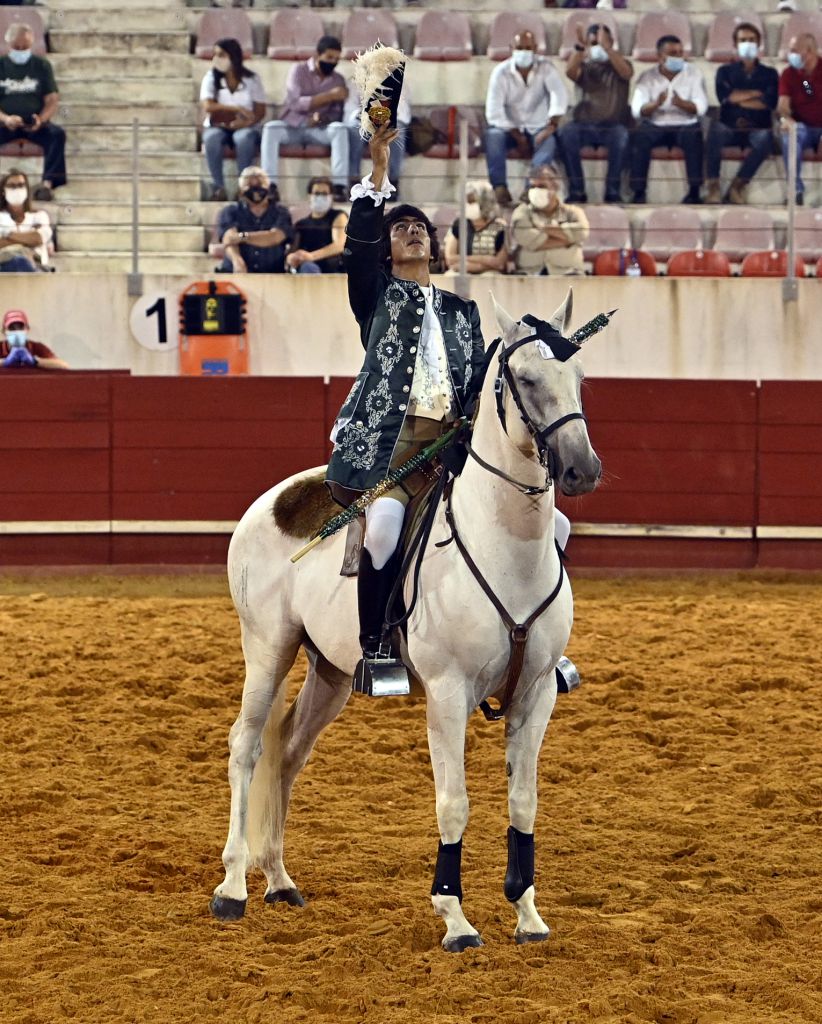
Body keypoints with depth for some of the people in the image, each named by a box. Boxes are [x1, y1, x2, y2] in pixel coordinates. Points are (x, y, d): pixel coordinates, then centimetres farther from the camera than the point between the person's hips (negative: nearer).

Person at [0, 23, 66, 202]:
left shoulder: (41, 66, 11)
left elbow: (52, 101, 5)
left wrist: (41, 120, -16)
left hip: (34, 124, 1)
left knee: (57, 133, -31)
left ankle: (48, 183, -39)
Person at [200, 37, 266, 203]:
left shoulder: (251, 79, 1)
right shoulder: (211, 78, 2)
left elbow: (260, 111, -3)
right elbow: (207, 106, -14)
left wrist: (245, 122, -24)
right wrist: (237, 109, -22)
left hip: (244, 128, -1)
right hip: (218, 127, 1)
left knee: (244, 137, -37)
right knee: (212, 137, -35)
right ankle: (218, 187, -32)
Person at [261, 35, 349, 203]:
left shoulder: (338, 80, 8)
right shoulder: (299, 70, -1)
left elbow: (337, 114, 1)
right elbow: (296, 102, -15)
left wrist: (323, 117, -22)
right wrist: (330, 96, -21)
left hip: (319, 131, 2)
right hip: (293, 128, -2)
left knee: (340, 129, -30)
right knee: (270, 128, -33)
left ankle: (339, 186, -39)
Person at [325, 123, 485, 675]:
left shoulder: (461, 309, 25)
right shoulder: (378, 294, 15)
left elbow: (479, 377, 19)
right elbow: (356, 246, -3)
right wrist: (378, 173, -9)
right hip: (389, 431, -4)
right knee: (384, 527, -32)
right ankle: (373, 646, -22)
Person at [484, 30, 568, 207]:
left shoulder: (545, 68, -4)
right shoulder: (501, 72, -6)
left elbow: (559, 95, -20)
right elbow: (494, 111, -14)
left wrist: (551, 126, -34)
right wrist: (518, 137, -19)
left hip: (538, 129, 0)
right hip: (510, 128, 0)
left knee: (549, 142, -34)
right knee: (493, 136, -32)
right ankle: (500, 188, -38)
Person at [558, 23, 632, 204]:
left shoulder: (619, 64, 13)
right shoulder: (585, 68, 17)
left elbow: (626, 72, -12)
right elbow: (570, 72, -6)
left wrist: (606, 46, -23)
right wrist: (579, 47, -22)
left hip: (613, 125, -1)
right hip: (585, 125, 2)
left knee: (620, 135, -36)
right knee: (566, 132, -31)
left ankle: (612, 191, -27)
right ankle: (576, 191, -26)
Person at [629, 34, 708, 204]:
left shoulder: (693, 74, 2)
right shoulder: (647, 77, 1)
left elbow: (701, 107, -8)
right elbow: (637, 110, -10)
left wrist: (681, 103, -29)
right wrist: (656, 104, -31)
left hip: (685, 125, 0)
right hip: (655, 126, 0)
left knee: (694, 135, -33)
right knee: (640, 135, -31)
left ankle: (694, 191, -29)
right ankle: (638, 192, -28)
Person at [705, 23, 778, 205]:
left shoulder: (769, 74, 18)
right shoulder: (725, 71, 19)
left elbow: (770, 102, -1)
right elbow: (724, 96, -3)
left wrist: (738, 98, 2)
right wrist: (756, 94, 1)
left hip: (757, 128, 0)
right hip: (730, 127, 0)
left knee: (765, 137, -38)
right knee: (716, 127, -37)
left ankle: (737, 186, -33)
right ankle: (712, 184, -34)